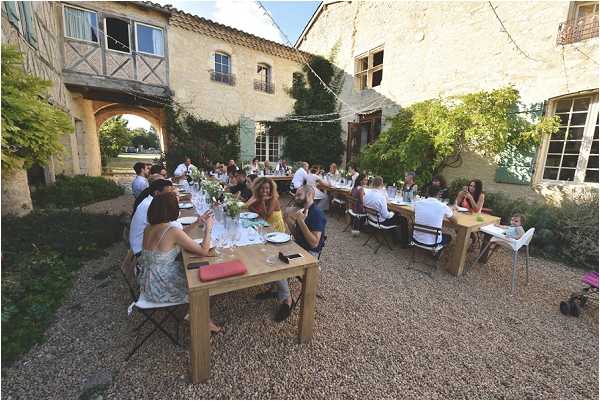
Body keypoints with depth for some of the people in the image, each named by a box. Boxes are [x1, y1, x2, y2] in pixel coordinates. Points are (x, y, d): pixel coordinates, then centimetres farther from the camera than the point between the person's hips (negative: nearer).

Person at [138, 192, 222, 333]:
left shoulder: (149, 228, -1)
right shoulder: (173, 231, -25)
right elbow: (204, 251, -22)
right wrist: (208, 227, -12)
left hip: (148, 283, 8)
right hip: (159, 288, -8)